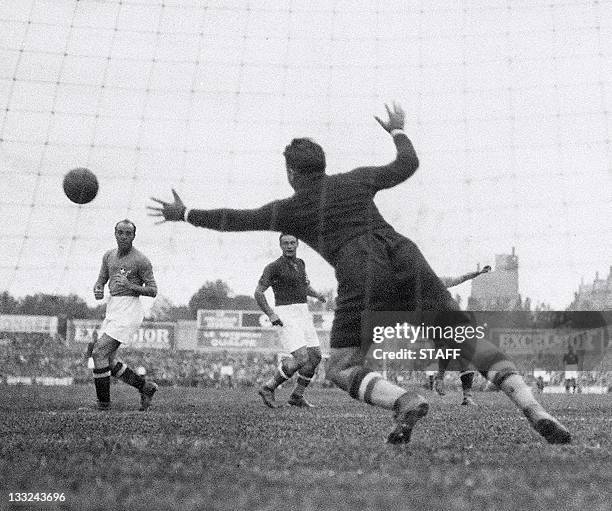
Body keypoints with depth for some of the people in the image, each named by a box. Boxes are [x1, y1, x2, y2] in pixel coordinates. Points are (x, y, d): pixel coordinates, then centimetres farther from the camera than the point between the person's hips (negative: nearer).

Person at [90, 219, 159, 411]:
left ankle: (103, 402, -5)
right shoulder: (109, 255, 12)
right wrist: (97, 291, -5)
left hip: (129, 309, -8)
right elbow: (101, 280, 19)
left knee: (99, 352, -14)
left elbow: (153, 291, -8)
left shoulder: (141, 260, -8)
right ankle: (146, 387, 21)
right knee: (109, 361, 7)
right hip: (112, 308, 8)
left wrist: (130, 285, -23)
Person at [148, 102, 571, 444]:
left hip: (362, 276, -4)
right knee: (467, 338, 3)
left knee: (342, 370, 6)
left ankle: (406, 402, -25)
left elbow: (235, 220, 28)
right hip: (406, 257, 4)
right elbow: (408, 165, 37)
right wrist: (398, 131, 55)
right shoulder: (355, 180, 25)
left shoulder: (291, 208, 18)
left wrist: (184, 214, 42)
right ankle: (535, 412, -15)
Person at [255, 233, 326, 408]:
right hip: (286, 316, -8)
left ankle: (297, 396, 17)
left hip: (303, 314, 8)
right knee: (301, 359, -18)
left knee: (315, 357, 4)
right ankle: (268, 387, -3)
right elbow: (258, 292, -14)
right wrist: (271, 314, -25)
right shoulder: (274, 267, -10)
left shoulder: (300, 263, 14)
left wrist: (317, 294, 9)